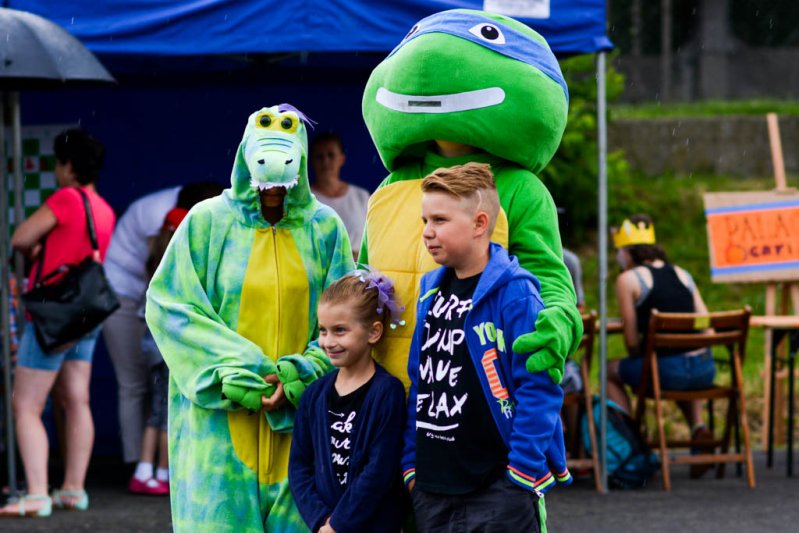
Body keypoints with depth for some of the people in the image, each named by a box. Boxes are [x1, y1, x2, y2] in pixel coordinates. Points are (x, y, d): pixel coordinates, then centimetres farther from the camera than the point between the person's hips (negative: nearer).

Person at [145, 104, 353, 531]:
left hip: (299, 418, 1)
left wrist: (299, 377, -12)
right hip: (222, 416, -1)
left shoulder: (324, 228, 5)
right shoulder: (208, 222, 0)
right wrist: (232, 371, -13)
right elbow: (169, 304, -3)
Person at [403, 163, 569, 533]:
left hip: (499, 489, -8)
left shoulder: (514, 293, -12)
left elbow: (539, 388, -14)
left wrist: (522, 470, -16)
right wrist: (411, 461, 13)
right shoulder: (430, 291, 11)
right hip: (433, 489, 8)